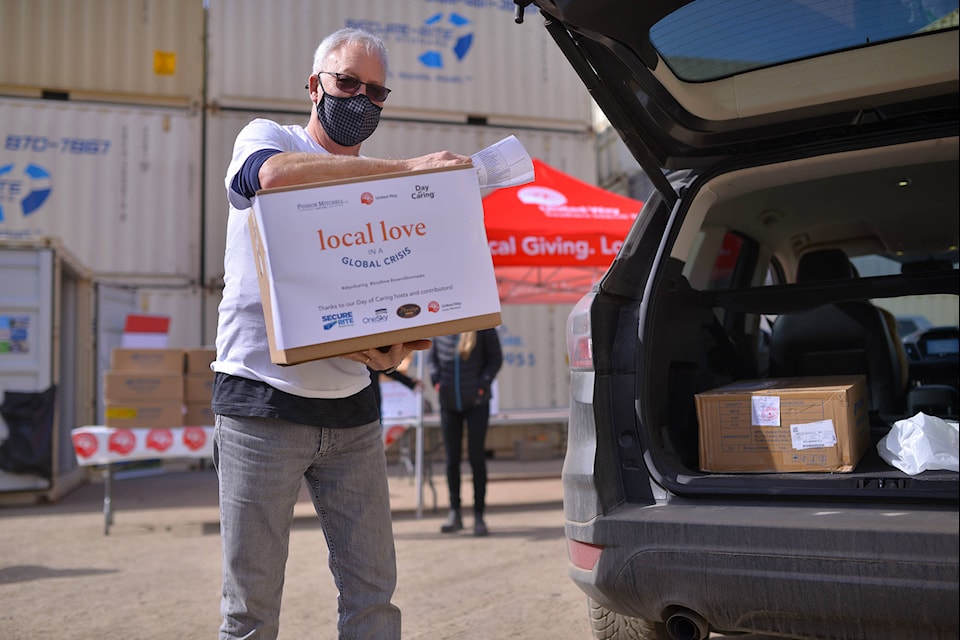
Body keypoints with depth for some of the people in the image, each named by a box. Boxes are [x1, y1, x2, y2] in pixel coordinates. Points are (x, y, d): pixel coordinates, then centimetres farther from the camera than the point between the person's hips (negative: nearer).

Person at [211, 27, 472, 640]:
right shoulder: (265, 137, 4)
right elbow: (274, 173, -24)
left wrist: (390, 350, -10)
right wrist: (405, 167, -25)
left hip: (352, 409, 4)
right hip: (263, 400, -4)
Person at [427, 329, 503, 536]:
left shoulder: (483, 327, -6)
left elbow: (496, 357, 0)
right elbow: (431, 355, 13)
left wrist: (483, 384, -10)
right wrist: (436, 380, -2)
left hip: (476, 402, -3)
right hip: (448, 403, 3)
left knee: (477, 457, -1)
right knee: (452, 459, 7)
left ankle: (478, 515, 7)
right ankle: (455, 513, 17)